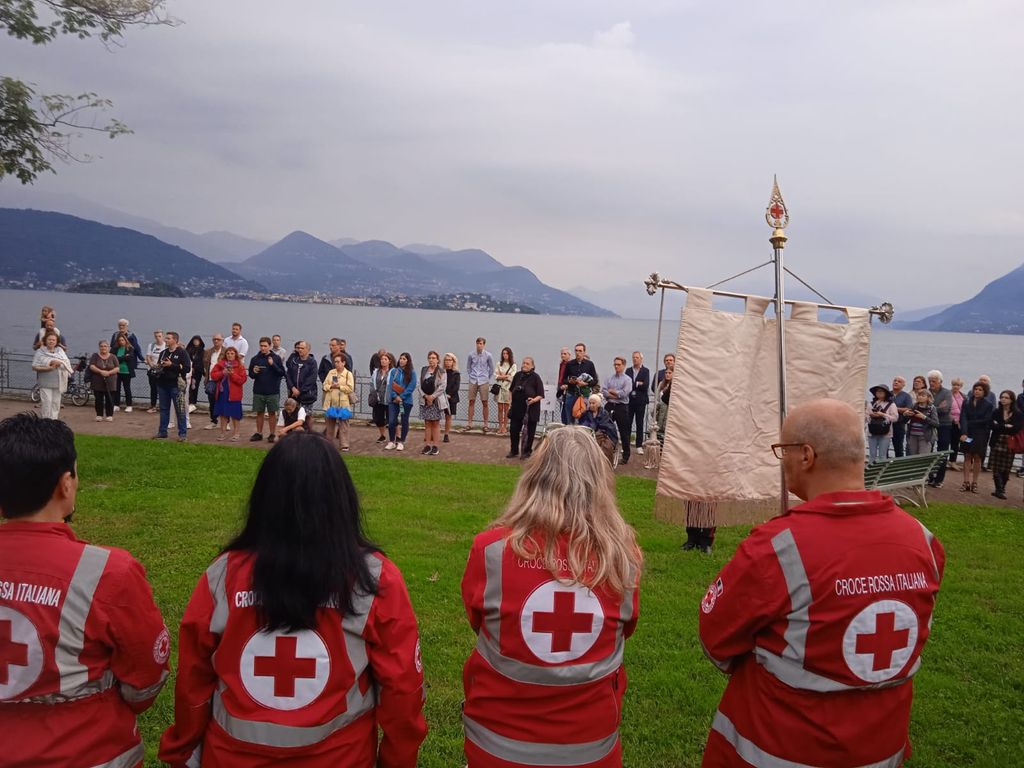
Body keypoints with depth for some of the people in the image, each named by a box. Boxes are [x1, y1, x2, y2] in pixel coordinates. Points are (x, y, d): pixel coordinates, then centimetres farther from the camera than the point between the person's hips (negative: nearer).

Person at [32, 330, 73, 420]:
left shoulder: (60, 351, 12)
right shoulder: (40, 352, 3)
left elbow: (67, 363, 4)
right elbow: (34, 367, -5)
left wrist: (59, 363, -17)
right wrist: (48, 368, -17)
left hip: (58, 383, 3)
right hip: (45, 383, -3)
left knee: (56, 404, 4)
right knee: (46, 403, -8)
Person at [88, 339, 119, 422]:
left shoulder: (113, 357, 5)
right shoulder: (95, 356, 5)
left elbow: (117, 368, 0)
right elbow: (92, 366, -5)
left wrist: (109, 372, -18)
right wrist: (100, 371, -20)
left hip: (110, 382, 0)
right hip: (98, 382, 0)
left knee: (109, 399, -1)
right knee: (98, 399, 1)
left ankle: (109, 415, 7)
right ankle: (99, 415, 11)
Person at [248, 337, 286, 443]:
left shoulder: (276, 358, -2)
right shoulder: (255, 358, 4)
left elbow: (282, 373, -6)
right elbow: (250, 374, 9)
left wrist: (273, 365, -18)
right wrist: (254, 372, -13)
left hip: (273, 391, -2)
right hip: (258, 391, 2)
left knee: (272, 413, 5)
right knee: (259, 413, 10)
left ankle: (272, 434, 14)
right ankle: (258, 433, 20)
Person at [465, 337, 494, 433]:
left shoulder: (488, 355, -2)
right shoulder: (471, 355, 1)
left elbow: (491, 369, 9)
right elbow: (468, 367, 15)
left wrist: (487, 378, 8)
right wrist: (470, 377, 10)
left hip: (484, 382, -1)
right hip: (473, 382, 1)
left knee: (485, 403, 0)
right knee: (471, 402, 3)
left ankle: (485, 424, 7)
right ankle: (469, 423, 9)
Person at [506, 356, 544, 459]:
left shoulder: (535, 377, -9)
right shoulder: (518, 375, 5)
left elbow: (541, 395, -9)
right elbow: (511, 390, 20)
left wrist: (534, 400, -27)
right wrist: (511, 402, 12)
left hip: (530, 409, -4)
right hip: (517, 408, 4)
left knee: (529, 431, 5)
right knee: (513, 429, 5)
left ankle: (527, 451, 20)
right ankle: (514, 451, 20)